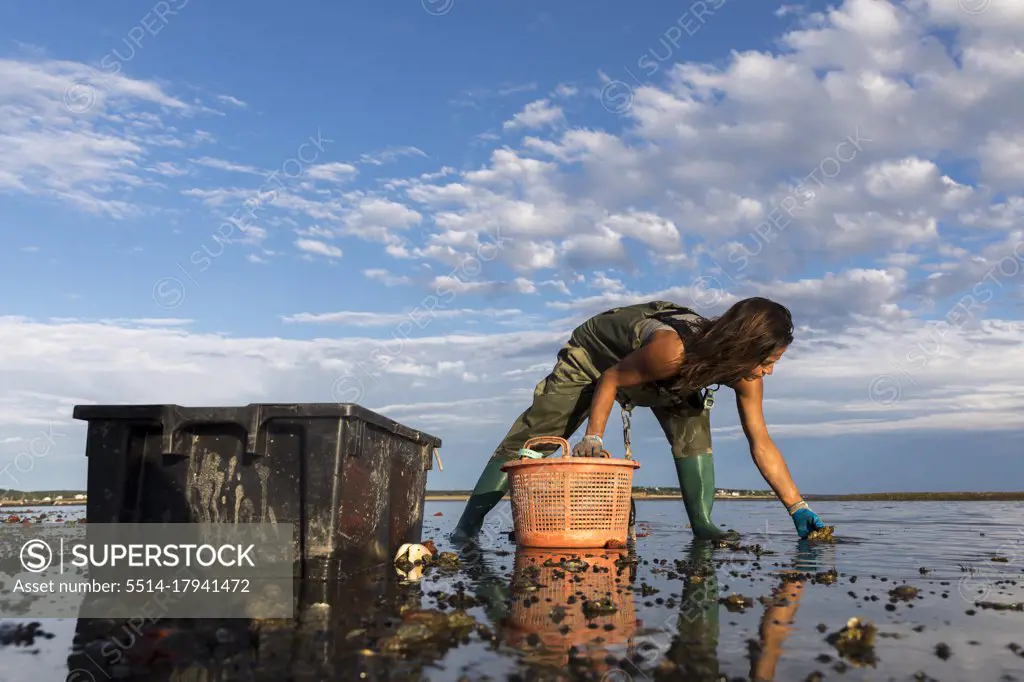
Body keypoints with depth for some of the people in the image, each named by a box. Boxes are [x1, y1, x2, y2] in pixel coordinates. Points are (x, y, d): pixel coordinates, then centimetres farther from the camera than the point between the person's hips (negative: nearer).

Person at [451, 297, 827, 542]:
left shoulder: (745, 373, -22)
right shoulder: (670, 349, -43)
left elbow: (761, 444, -14)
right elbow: (611, 380, -27)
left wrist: (797, 506, -16)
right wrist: (594, 437, -31)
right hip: (594, 355, -5)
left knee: (693, 428, -19)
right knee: (530, 440, -9)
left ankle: (703, 524, -6)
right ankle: (468, 524, -3)